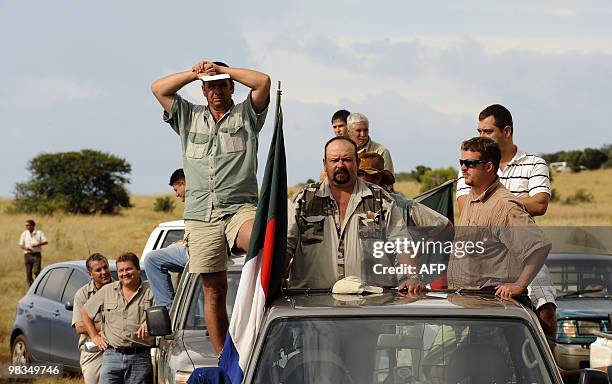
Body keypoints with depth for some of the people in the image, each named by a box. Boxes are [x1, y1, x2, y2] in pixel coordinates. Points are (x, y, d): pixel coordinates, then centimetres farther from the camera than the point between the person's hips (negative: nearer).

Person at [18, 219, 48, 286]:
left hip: (36, 254, -2)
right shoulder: (24, 234, 9)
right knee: (28, 274, 0)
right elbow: (21, 244, 8)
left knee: (36, 271, -17)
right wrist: (25, 248, -15)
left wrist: (38, 245, -19)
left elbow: (46, 242, -2)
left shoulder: (39, 232, 3)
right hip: (27, 255, 2)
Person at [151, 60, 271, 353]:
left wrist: (222, 69, 4)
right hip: (200, 215, 2)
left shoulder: (246, 115, 14)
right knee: (214, 290, 1)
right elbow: (158, 88, 14)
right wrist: (195, 73, 8)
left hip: (239, 207, -2)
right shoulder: (189, 117, 21)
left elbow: (263, 82, -1)